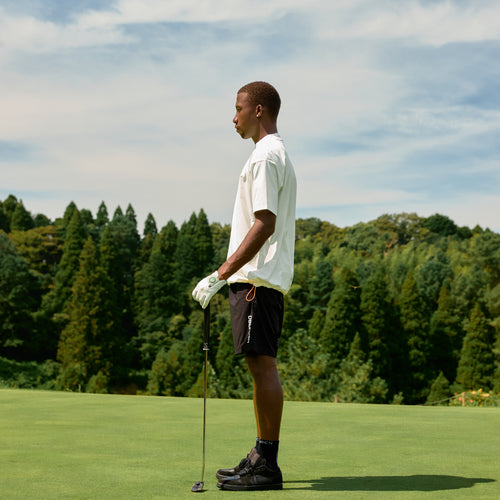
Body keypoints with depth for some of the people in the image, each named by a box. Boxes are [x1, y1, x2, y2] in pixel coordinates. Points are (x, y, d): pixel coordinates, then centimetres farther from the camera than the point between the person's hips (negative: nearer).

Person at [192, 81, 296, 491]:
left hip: (257, 277, -11)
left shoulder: (266, 156, -10)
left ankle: (267, 465, -7)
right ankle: (261, 457, 17)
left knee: (263, 364, -10)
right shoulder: (277, 154, 22)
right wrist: (230, 275, 20)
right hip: (257, 277, 11)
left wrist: (220, 275, -20)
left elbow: (264, 224, -19)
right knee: (260, 365, 11)